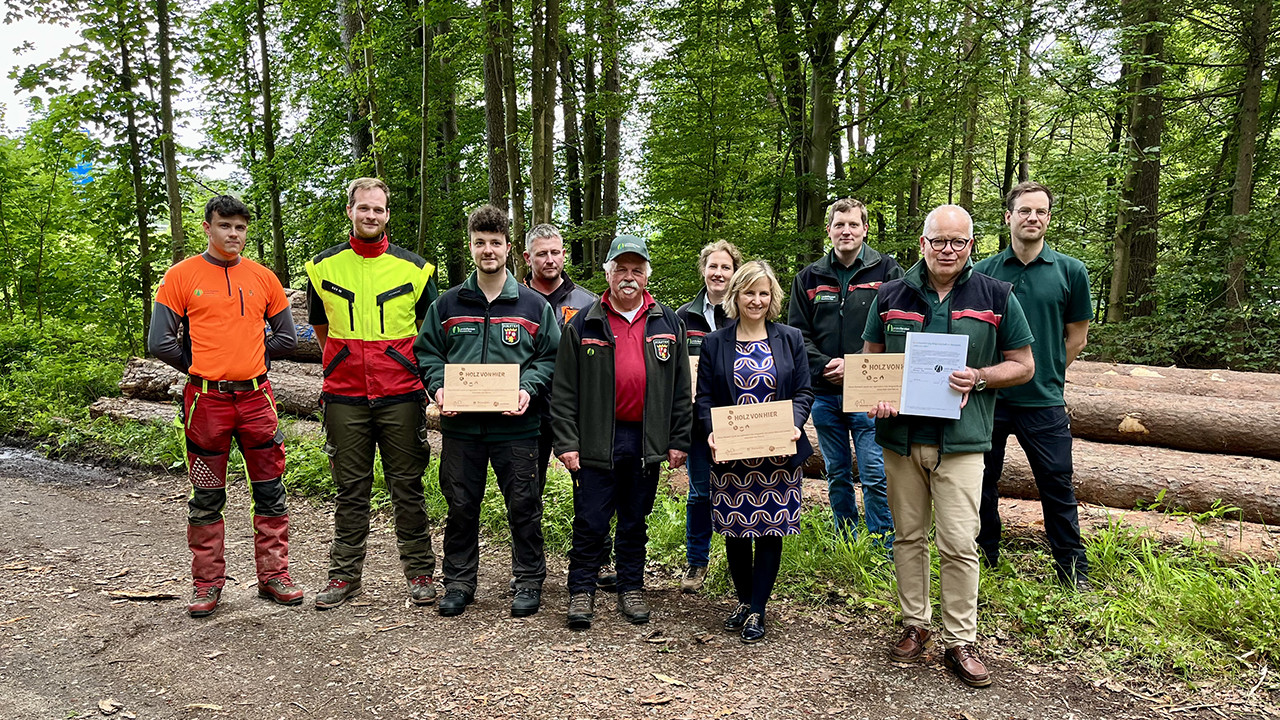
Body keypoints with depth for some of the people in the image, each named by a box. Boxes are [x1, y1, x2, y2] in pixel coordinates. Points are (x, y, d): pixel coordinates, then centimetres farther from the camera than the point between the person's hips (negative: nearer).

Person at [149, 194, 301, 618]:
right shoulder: (180, 276, 1)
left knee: (270, 490, 6)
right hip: (206, 400, -2)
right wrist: (204, 366, 3)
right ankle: (207, 583, 18)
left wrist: (246, 359, 8)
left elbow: (287, 337, 13)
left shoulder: (263, 278, 8)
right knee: (206, 498, 7)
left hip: (256, 396, 2)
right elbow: (160, 341, -2)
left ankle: (273, 575, 17)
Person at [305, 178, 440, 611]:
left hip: (401, 396, -1)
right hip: (344, 396, 1)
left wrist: (418, 372, 7)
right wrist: (347, 364, 14)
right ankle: (345, 575, 20)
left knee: (407, 488, 5)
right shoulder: (323, 266, 5)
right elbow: (321, 328, 18)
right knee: (350, 490, 9)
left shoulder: (414, 268, 2)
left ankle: (419, 573, 17)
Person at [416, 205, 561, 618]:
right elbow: (426, 351, 12)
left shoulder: (533, 305, 5)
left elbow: (551, 357, 5)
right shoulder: (448, 304, 9)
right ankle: (459, 581, 25)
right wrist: (439, 387, -6)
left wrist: (529, 388, -12)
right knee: (461, 506, 10)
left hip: (516, 426, -1)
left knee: (524, 506, 5)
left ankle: (529, 580, 21)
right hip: (461, 425, 2)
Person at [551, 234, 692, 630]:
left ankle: (631, 590, 26)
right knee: (590, 522, 2)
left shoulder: (668, 324, 7)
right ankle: (582, 591, 16)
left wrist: (678, 441, 4)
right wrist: (566, 442, -7)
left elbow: (681, 388, 8)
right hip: (597, 439, -2)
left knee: (635, 521, 14)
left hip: (646, 441, 2)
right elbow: (564, 390, -1)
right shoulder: (583, 325, 1)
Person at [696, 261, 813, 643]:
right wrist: (712, 430, -13)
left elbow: (803, 392, 6)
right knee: (735, 530, 7)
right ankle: (744, 599, 28)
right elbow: (704, 398, 5)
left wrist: (794, 424, -13)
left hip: (778, 454, 0)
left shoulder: (790, 339, 7)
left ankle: (757, 609, 15)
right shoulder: (715, 343, 5)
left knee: (770, 529, 3)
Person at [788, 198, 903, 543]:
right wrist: (823, 366, -8)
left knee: (875, 476, -4)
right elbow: (797, 334, 8)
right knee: (837, 475, 14)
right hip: (824, 393, 4)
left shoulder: (886, 270, 2)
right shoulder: (809, 278, 11)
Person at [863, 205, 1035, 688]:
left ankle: (960, 641, 11)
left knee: (959, 544, -3)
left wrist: (978, 378, -12)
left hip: (960, 439, -2)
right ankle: (915, 624, 27)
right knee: (908, 535, 12)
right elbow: (870, 358, 14)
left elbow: (1023, 365, 7)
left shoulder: (996, 297, 2)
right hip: (901, 435, 2)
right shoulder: (891, 296, 7)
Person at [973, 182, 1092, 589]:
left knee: (1057, 487, 6)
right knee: (982, 483, 11)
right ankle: (983, 563, 29)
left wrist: (1044, 376, 5)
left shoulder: (1070, 272, 1)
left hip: (1043, 402, -1)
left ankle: (1074, 572, 22)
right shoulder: (984, 272, 3)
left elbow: (1076, 338, 7)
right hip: (988, 398, 1)